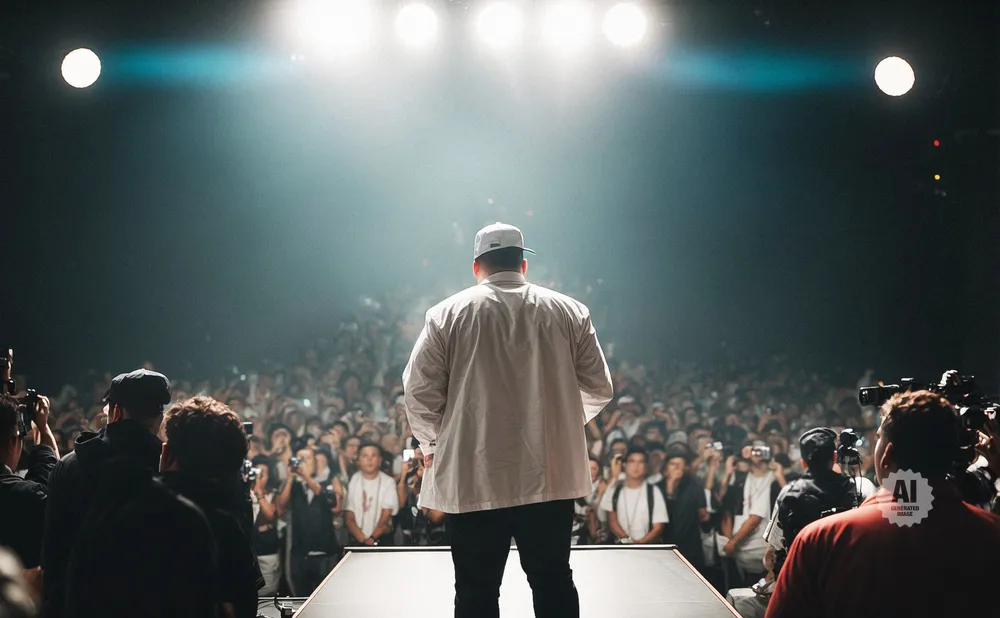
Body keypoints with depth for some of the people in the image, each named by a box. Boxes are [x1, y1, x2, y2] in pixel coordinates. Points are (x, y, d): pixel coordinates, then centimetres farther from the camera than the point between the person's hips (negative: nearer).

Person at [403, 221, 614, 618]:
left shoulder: (448, 314, 0)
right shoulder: (570, 312, 6)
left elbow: (418, 390, -1)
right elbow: (599, 388, 9)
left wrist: (432, 444, 15)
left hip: (473, 478, -2)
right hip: (551, 476, 2)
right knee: (553, 582, 11)